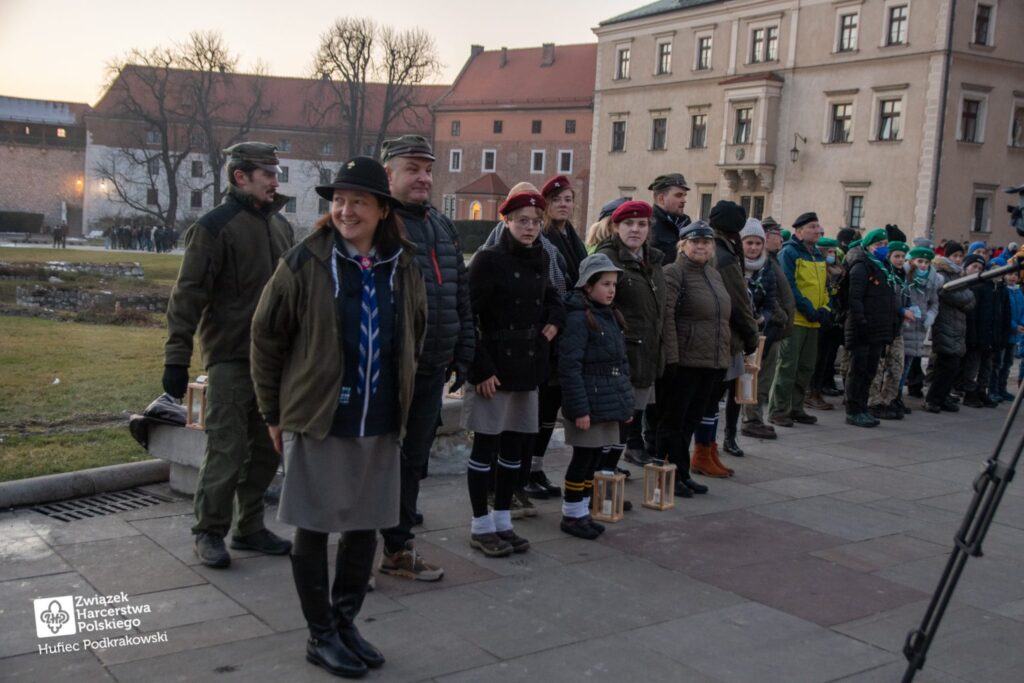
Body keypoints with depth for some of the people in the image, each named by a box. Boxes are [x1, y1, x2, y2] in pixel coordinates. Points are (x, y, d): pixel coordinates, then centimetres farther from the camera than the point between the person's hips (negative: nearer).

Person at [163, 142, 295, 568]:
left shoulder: (280, 225, 12)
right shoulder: (215, 227, -9)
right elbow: (188, 295, -13)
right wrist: (177, 358, -17)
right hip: (230, 358, -7)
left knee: (266, 448, 11)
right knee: (227, 451, -3)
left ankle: (250, 527, 23)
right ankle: (209, 533, 12)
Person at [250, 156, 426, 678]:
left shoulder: (403, 268, 4)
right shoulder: (305, 263, -8)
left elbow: (415, 336, 18)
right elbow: (266, 338, -2)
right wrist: (274, 414, 0)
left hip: (380, 425, 4)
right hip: (317, 420, -4)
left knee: (365, 529, 13)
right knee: (314, 529, 6)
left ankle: (345, 623, 30)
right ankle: (321, 636, 21)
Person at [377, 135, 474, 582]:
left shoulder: (443, 227, 15)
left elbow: (461, 297, 19)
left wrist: (462, 354, 16)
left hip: (430, 370, 7)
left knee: (413, 461, 14)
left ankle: (398, 548, 27)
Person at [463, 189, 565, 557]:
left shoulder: (540, 258, 9)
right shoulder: (489, 259, -11)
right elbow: (469, 316, -15)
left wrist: (555, 320, 9)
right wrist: (481, 369, -18)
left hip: (528, 367, 7)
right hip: (494, 367, -7)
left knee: (515, 447, 12)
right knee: (486, 447, 1)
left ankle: (502, 521, 23)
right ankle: (481, 526, 12)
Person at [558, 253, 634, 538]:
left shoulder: (611, 316, 13)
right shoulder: (578, 318, -14)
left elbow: (621, 363, 19)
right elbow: (569, 367, -18)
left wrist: (626, 402, 16)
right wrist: (579, 408, -20)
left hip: (609, 404, 8)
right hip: (589, 403, -8)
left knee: (595, 460, 14)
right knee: (583, 460, 1)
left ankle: (582, 512, 25)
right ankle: (571, 515, 14)